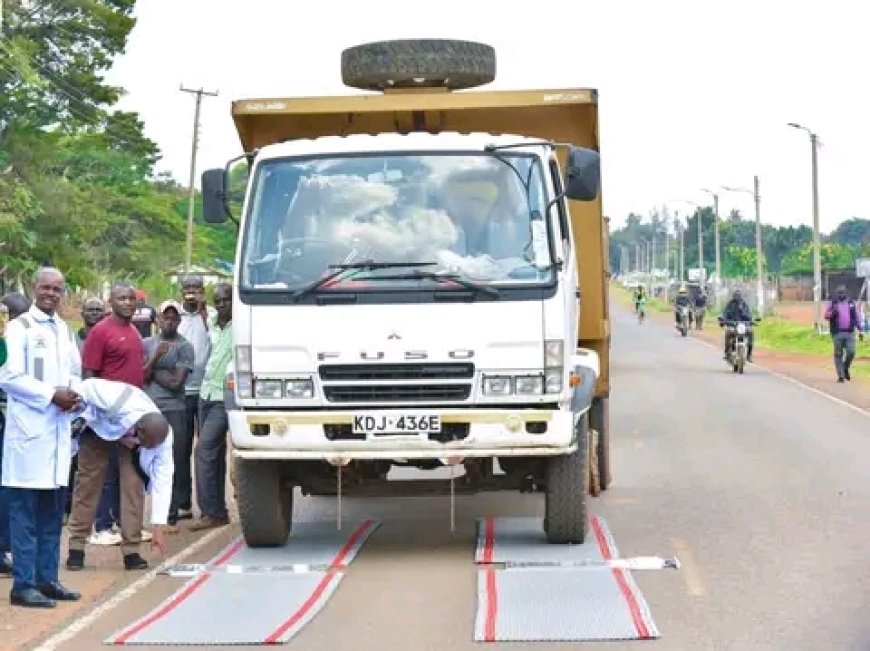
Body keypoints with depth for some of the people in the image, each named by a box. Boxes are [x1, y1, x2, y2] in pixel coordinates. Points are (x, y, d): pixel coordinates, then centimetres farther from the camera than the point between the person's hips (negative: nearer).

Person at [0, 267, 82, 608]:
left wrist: (73, 394, 1)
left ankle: (46, 579, 17)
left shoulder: (66, 331, 16)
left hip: (59, 429, 7)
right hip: (29, 429, -7)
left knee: (52, 512, 10)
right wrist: (52, 395, -15)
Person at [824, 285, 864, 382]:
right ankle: (840, 375, 7)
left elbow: (857, 317, 16)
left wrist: (860, 330, 12)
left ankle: (845, 368, 18)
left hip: (850, 333, 1)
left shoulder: (851, 303, 11)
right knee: (838, 354, 0)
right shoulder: (833, 303, 5)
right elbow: (826, 315, 3)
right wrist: (832, 313, -18)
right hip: (837, 333, -1)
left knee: (851, 352, -9)